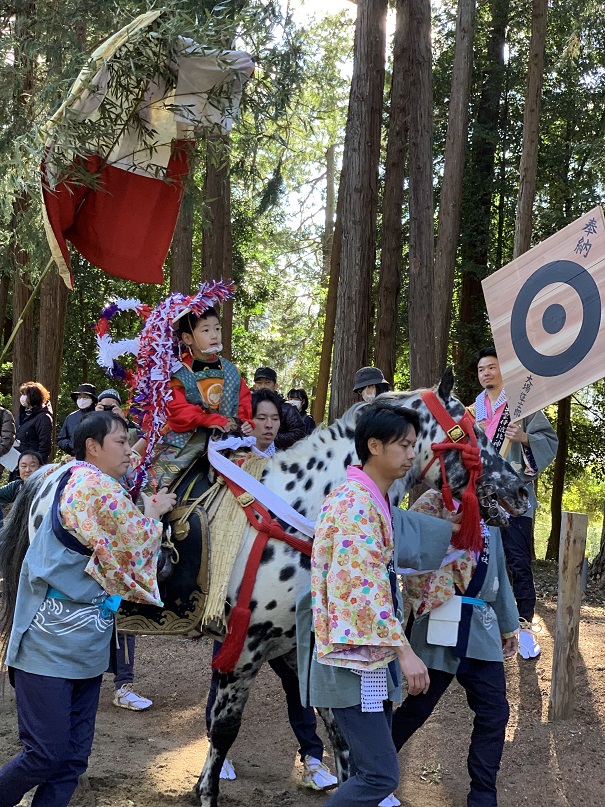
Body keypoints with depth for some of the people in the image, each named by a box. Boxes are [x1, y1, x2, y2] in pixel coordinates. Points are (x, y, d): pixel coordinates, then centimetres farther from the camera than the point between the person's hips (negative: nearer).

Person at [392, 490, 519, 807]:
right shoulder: (430, 505, -1)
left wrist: (508, 625, 24)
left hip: (482, 630, 6)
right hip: (440, 631, -6)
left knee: (494, 714, 2)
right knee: (418, 707, 5)